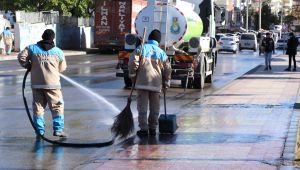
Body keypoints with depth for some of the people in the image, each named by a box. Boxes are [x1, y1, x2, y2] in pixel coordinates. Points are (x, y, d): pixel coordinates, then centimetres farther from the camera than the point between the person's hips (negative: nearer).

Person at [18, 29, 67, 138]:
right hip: (52, 84, -2)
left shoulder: (32, 48, 2)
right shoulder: (58, 51, 1)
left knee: (38, 107, 10)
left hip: (36, 84, 2)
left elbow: (21, 57, -4)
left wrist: (28, 66, 13)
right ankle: (58, 129, 0)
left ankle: (40, 131, 11)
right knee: (57, 107, 6)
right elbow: (62, 68, 7)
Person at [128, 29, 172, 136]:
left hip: (142, 83, -2)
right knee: (154, 108, 12)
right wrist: (166, 84, 19)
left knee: (142, 107, 3)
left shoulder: (141, 48, 1)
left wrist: (133, 76, 4)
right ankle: (153, 128, 15)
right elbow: (167, 70, 10)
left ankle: (144, 129, 2)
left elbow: (133, 62, -8)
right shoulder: (162, 53, 9)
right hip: (156, 84, 2)